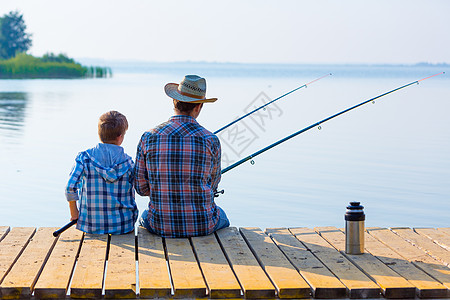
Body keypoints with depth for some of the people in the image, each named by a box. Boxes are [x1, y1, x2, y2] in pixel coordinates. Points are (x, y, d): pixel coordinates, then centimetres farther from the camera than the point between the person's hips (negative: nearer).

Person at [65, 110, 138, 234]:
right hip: (122, 226, -2)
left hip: (91, 226, 3)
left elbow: (70, 187, -14)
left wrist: (74, 212, 0)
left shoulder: (84, 157, -7)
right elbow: (130, 196, 2)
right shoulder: (128, 162, -6)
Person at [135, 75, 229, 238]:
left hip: (161, 227, 1)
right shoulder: (210, 140, -11)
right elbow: (212, 186, 5)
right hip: (202, 227, -1)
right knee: (221, 217, 36)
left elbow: (141, 188, -1)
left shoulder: (148, 138, -8)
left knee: (145, 217, 39)